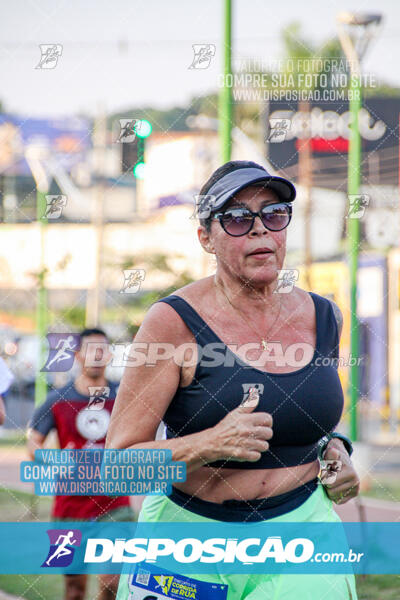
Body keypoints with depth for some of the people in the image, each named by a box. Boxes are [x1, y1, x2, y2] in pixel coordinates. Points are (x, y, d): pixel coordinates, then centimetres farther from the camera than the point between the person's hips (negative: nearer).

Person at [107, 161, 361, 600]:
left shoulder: (322, 316, 4)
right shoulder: (174, 322, -10)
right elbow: (117, 461, -12)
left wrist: (333, 446, 5)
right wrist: (210, 445, -26)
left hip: (300, 526, 3)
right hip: (191, 533, -3)